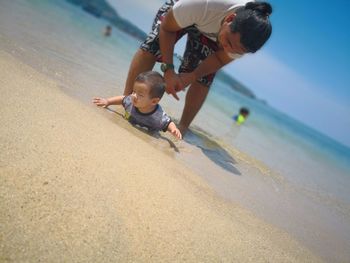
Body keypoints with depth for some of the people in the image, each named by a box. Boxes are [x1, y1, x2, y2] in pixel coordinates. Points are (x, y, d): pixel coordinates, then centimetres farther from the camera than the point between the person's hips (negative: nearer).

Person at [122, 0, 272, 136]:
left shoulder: (246, 39, -34)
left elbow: (220, 60, -17)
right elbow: (166, 28, -29)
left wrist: (191, 76, -32)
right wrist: (168, 69, -36)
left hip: (210, 34, 2)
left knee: (203, 79, -11)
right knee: (153, 46, -23)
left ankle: (182, 128, 1)